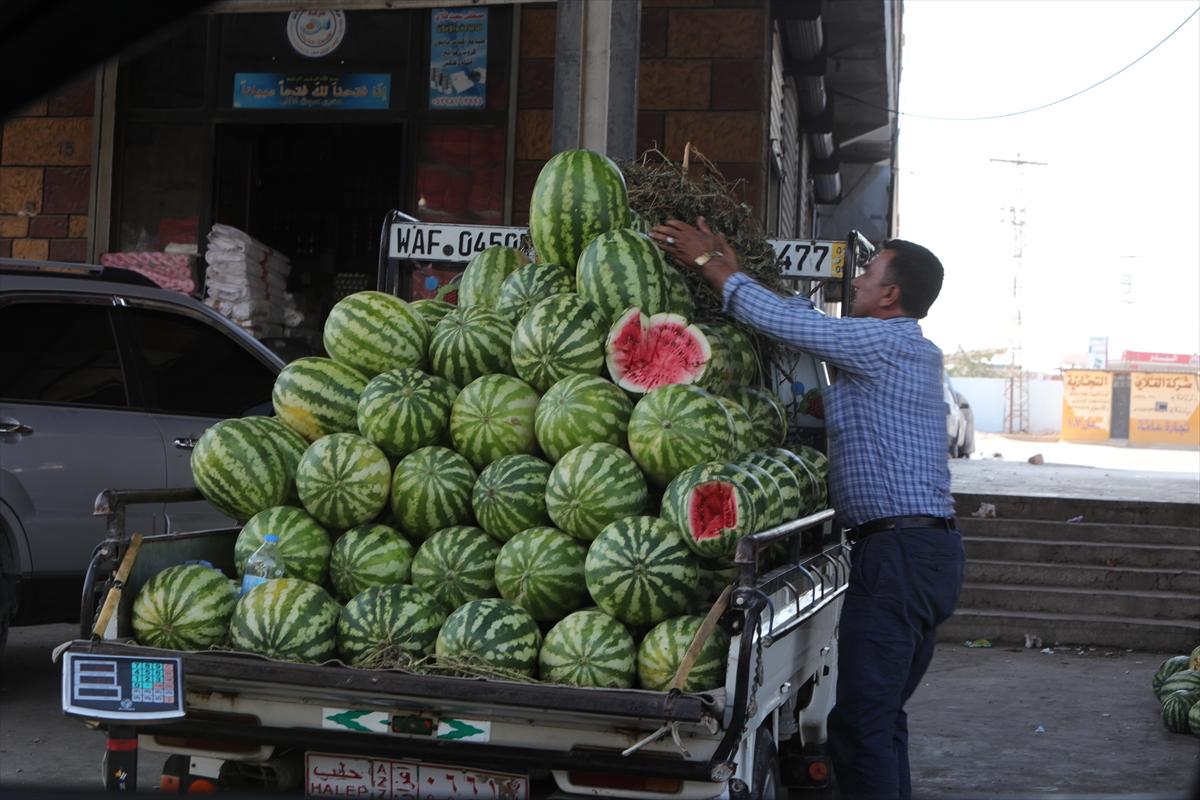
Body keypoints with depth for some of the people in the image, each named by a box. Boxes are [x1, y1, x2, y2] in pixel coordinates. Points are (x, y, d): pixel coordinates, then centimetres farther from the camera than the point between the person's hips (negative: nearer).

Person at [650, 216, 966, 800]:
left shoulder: (883, 341, -11)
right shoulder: (916, 351, 19)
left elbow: (782, 320, -12)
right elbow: (807, 319, 24)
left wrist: (707, 263, 0)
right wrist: (731, 267, 23)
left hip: (896, 549, -10)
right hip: (932, 549, 10)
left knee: (859, 722, -10)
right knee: (883, 714, 16)